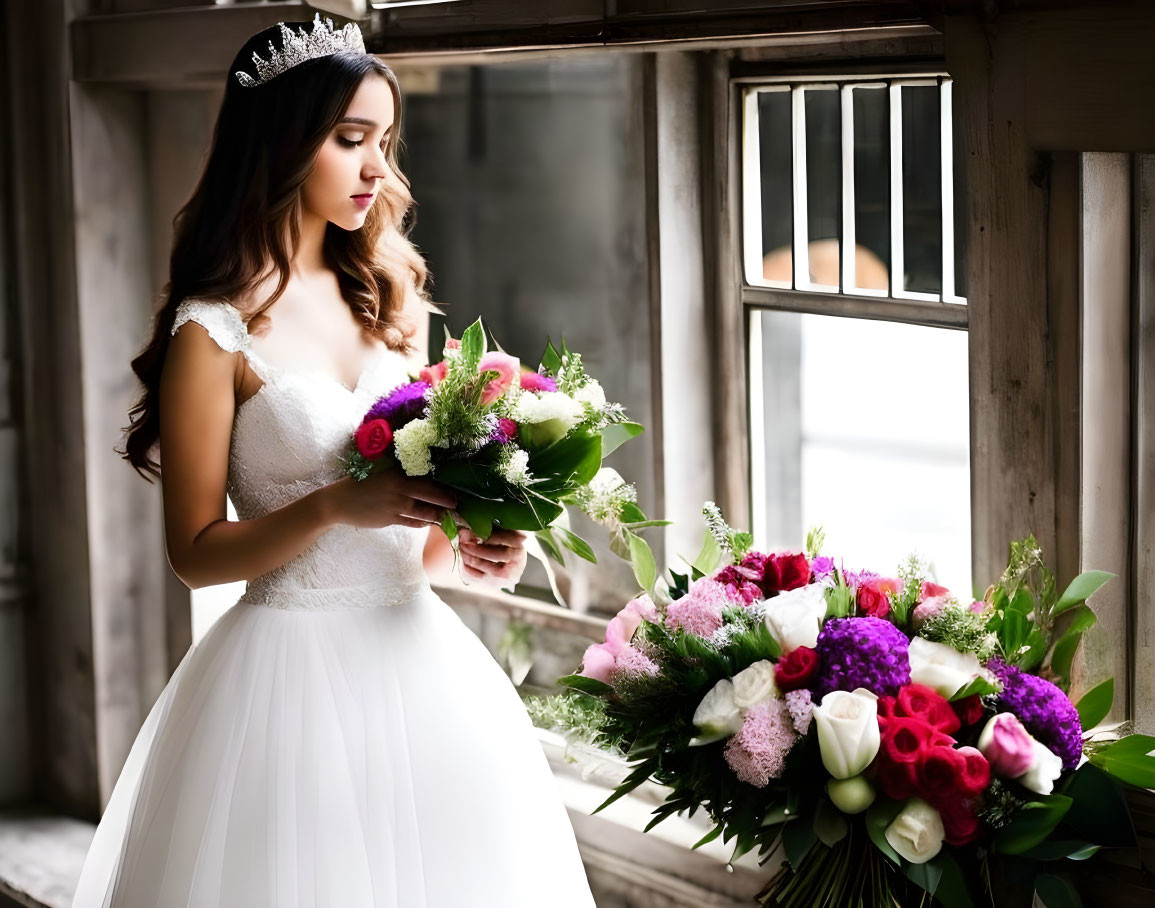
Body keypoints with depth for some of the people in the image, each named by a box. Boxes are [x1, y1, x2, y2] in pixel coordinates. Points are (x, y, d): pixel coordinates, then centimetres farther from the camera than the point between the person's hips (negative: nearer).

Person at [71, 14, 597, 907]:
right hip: (294, 660, -6)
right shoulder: (215, 331, -9)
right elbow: (196, 552, -9)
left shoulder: (385, 294, 9)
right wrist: (336, 507, -21)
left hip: (417, 654, 6)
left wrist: (468, 544, -4)